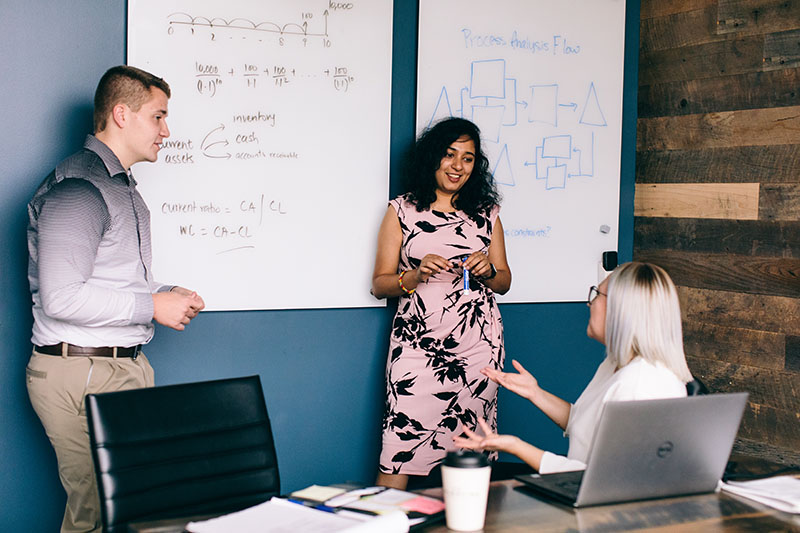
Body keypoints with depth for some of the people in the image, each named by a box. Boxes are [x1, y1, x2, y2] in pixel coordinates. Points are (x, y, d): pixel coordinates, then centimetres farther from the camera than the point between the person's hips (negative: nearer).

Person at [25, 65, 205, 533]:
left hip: (126, 368, 10)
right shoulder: (78, 187, -14)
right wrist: (152, 306, -14)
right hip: (82, 374, -10)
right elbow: (61, 297, -22)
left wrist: (166, 294, 10)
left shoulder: (122, 186, 20)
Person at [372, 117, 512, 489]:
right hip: (419, 342, -2)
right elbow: (380, 284, 6)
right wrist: (417, 274, -12)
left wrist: (487, 270, -3)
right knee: (401, 449, -9)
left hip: (478, 343, 2)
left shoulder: (486, 213, 14)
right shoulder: (402, 211, 7)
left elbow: (504, 282, 19)